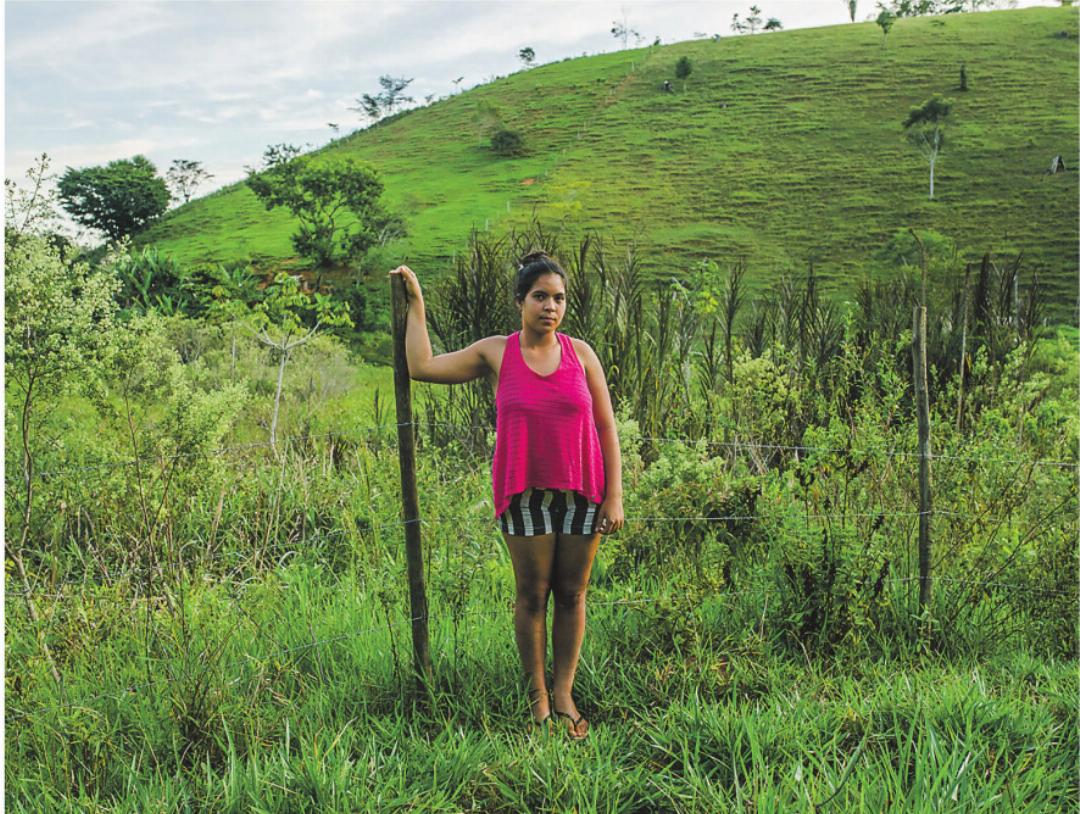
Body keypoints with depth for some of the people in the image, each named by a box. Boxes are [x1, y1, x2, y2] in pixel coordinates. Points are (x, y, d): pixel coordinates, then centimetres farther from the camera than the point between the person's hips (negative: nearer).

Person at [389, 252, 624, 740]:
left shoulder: (580, 354, 3)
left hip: (582, 493, 1)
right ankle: (537, 697, 16)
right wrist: (415, 305, 5)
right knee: (532, 596, 5)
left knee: (572, 594, 7)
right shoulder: (496, 353, 1)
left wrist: (614, 496, -2)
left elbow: (606, 429, 4)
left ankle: (564, 695, 18)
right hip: (525, 494, -1)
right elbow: (422, 366, 1)